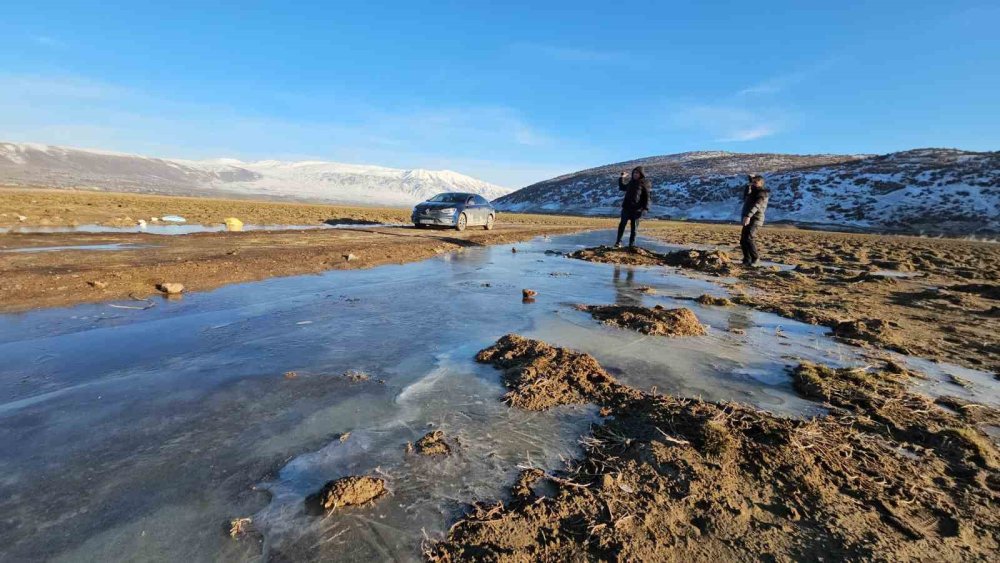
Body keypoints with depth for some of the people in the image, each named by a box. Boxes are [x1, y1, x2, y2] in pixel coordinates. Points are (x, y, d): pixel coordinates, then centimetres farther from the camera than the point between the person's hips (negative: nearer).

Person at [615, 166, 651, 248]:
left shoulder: (644, 183, -2)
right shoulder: (631, 182, 13)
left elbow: (647, 197, -5)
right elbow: (622, 188, 32)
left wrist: (646, 208, -15)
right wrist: (621, 178, 25)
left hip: (637, 208, -4)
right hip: (626, 207, 4)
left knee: (634, 226, 2)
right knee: (622, 224, -1)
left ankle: (632, 243, 10)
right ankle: (618, 242, 3)